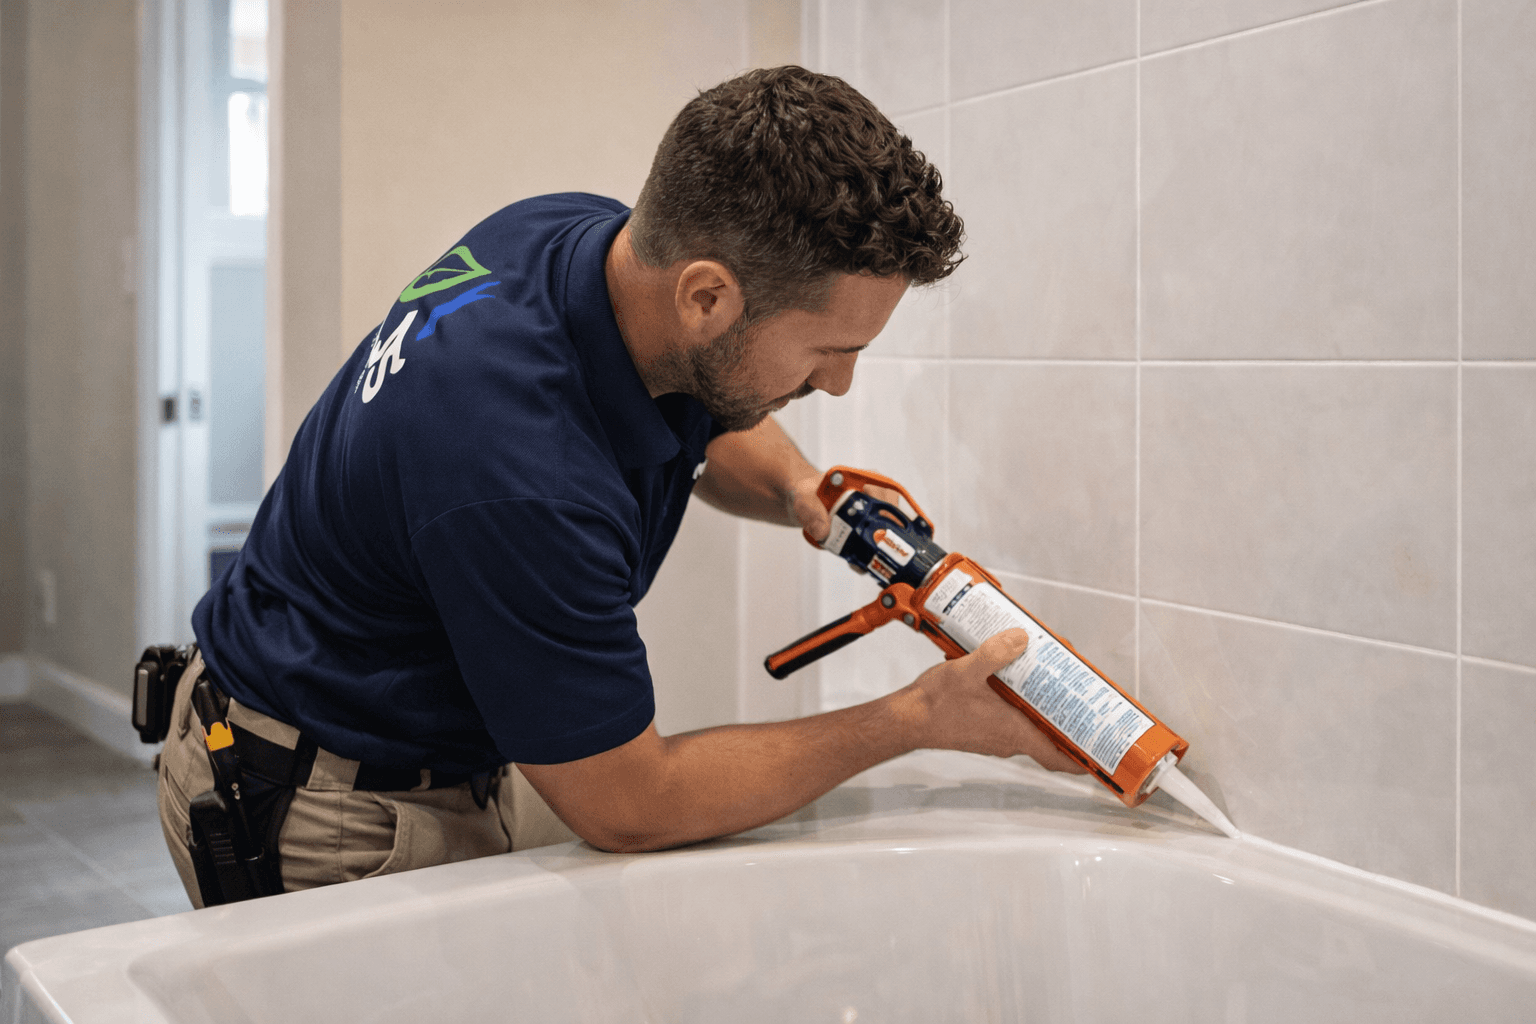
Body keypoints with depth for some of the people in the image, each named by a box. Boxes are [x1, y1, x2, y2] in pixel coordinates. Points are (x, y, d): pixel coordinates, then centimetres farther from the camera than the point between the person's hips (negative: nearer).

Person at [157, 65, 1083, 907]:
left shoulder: (595, 237, -11)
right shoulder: (520, 473, -36)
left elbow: (711, 427, 14)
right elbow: (629, 809, -22)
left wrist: (795, 486, -9)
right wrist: (917, 720, -18)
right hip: (329, 815, -8)